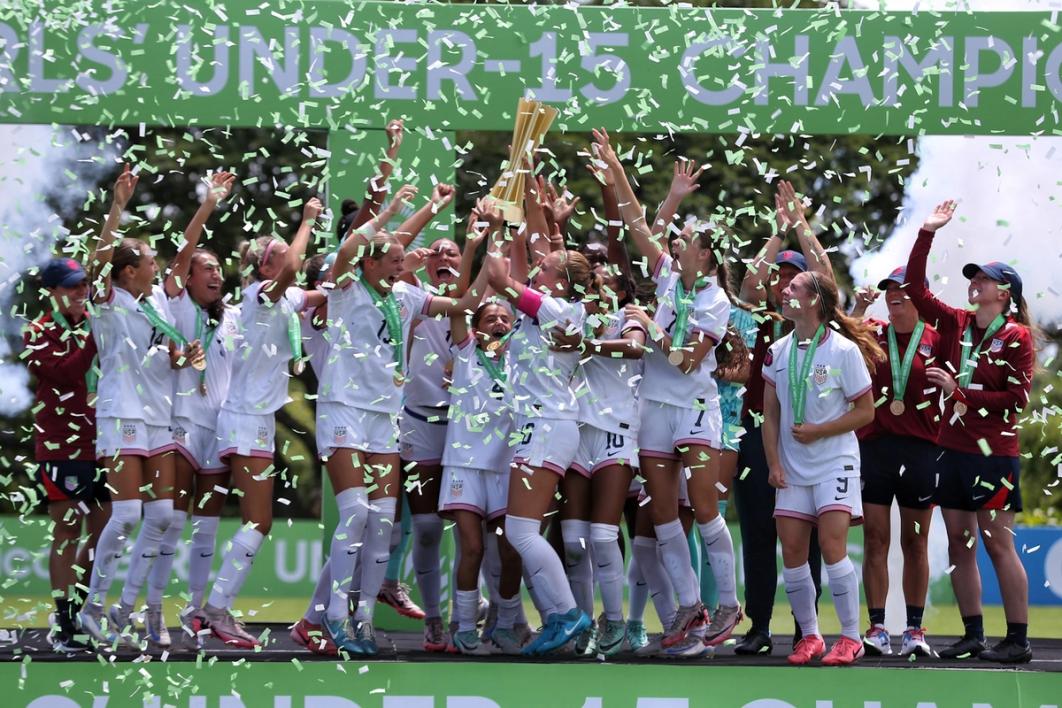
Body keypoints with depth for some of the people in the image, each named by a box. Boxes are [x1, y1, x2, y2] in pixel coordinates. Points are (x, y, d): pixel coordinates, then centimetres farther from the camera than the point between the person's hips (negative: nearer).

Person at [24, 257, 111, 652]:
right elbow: (65, 373, -20)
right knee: (67, 531, -4)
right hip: (62, 445, -6)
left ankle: (83, 613, 17)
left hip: (102, 442, 6)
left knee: (103, 530, 7)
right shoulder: (39, 333, -3)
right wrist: (97, 337, -25)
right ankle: (64, 626, -1)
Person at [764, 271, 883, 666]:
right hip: (792, 467, 5)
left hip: (834, 462, -5)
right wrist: (774, 463, 0)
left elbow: (865, 411, -5)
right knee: (792, 552, 0)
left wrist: (818, 432, -13)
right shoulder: (778, 352, 6)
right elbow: (770, 414, 9)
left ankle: (851, 637, -6)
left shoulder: (844, 350, -9)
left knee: (832, 545, -15)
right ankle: (809, 636, 12)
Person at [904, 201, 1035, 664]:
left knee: (997, 543, -6)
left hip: (994, 452, -6)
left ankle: (1018, 639, -2)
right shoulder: (957, 325, 8)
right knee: (959, 543, 6)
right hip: (953, 447, 6)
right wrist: (927, 234, 4)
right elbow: (916, 290, 9)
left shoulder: (1016, 336, -7)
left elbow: (1017, 397, -12)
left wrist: (961, 392, -14)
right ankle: (973, 635, 12)